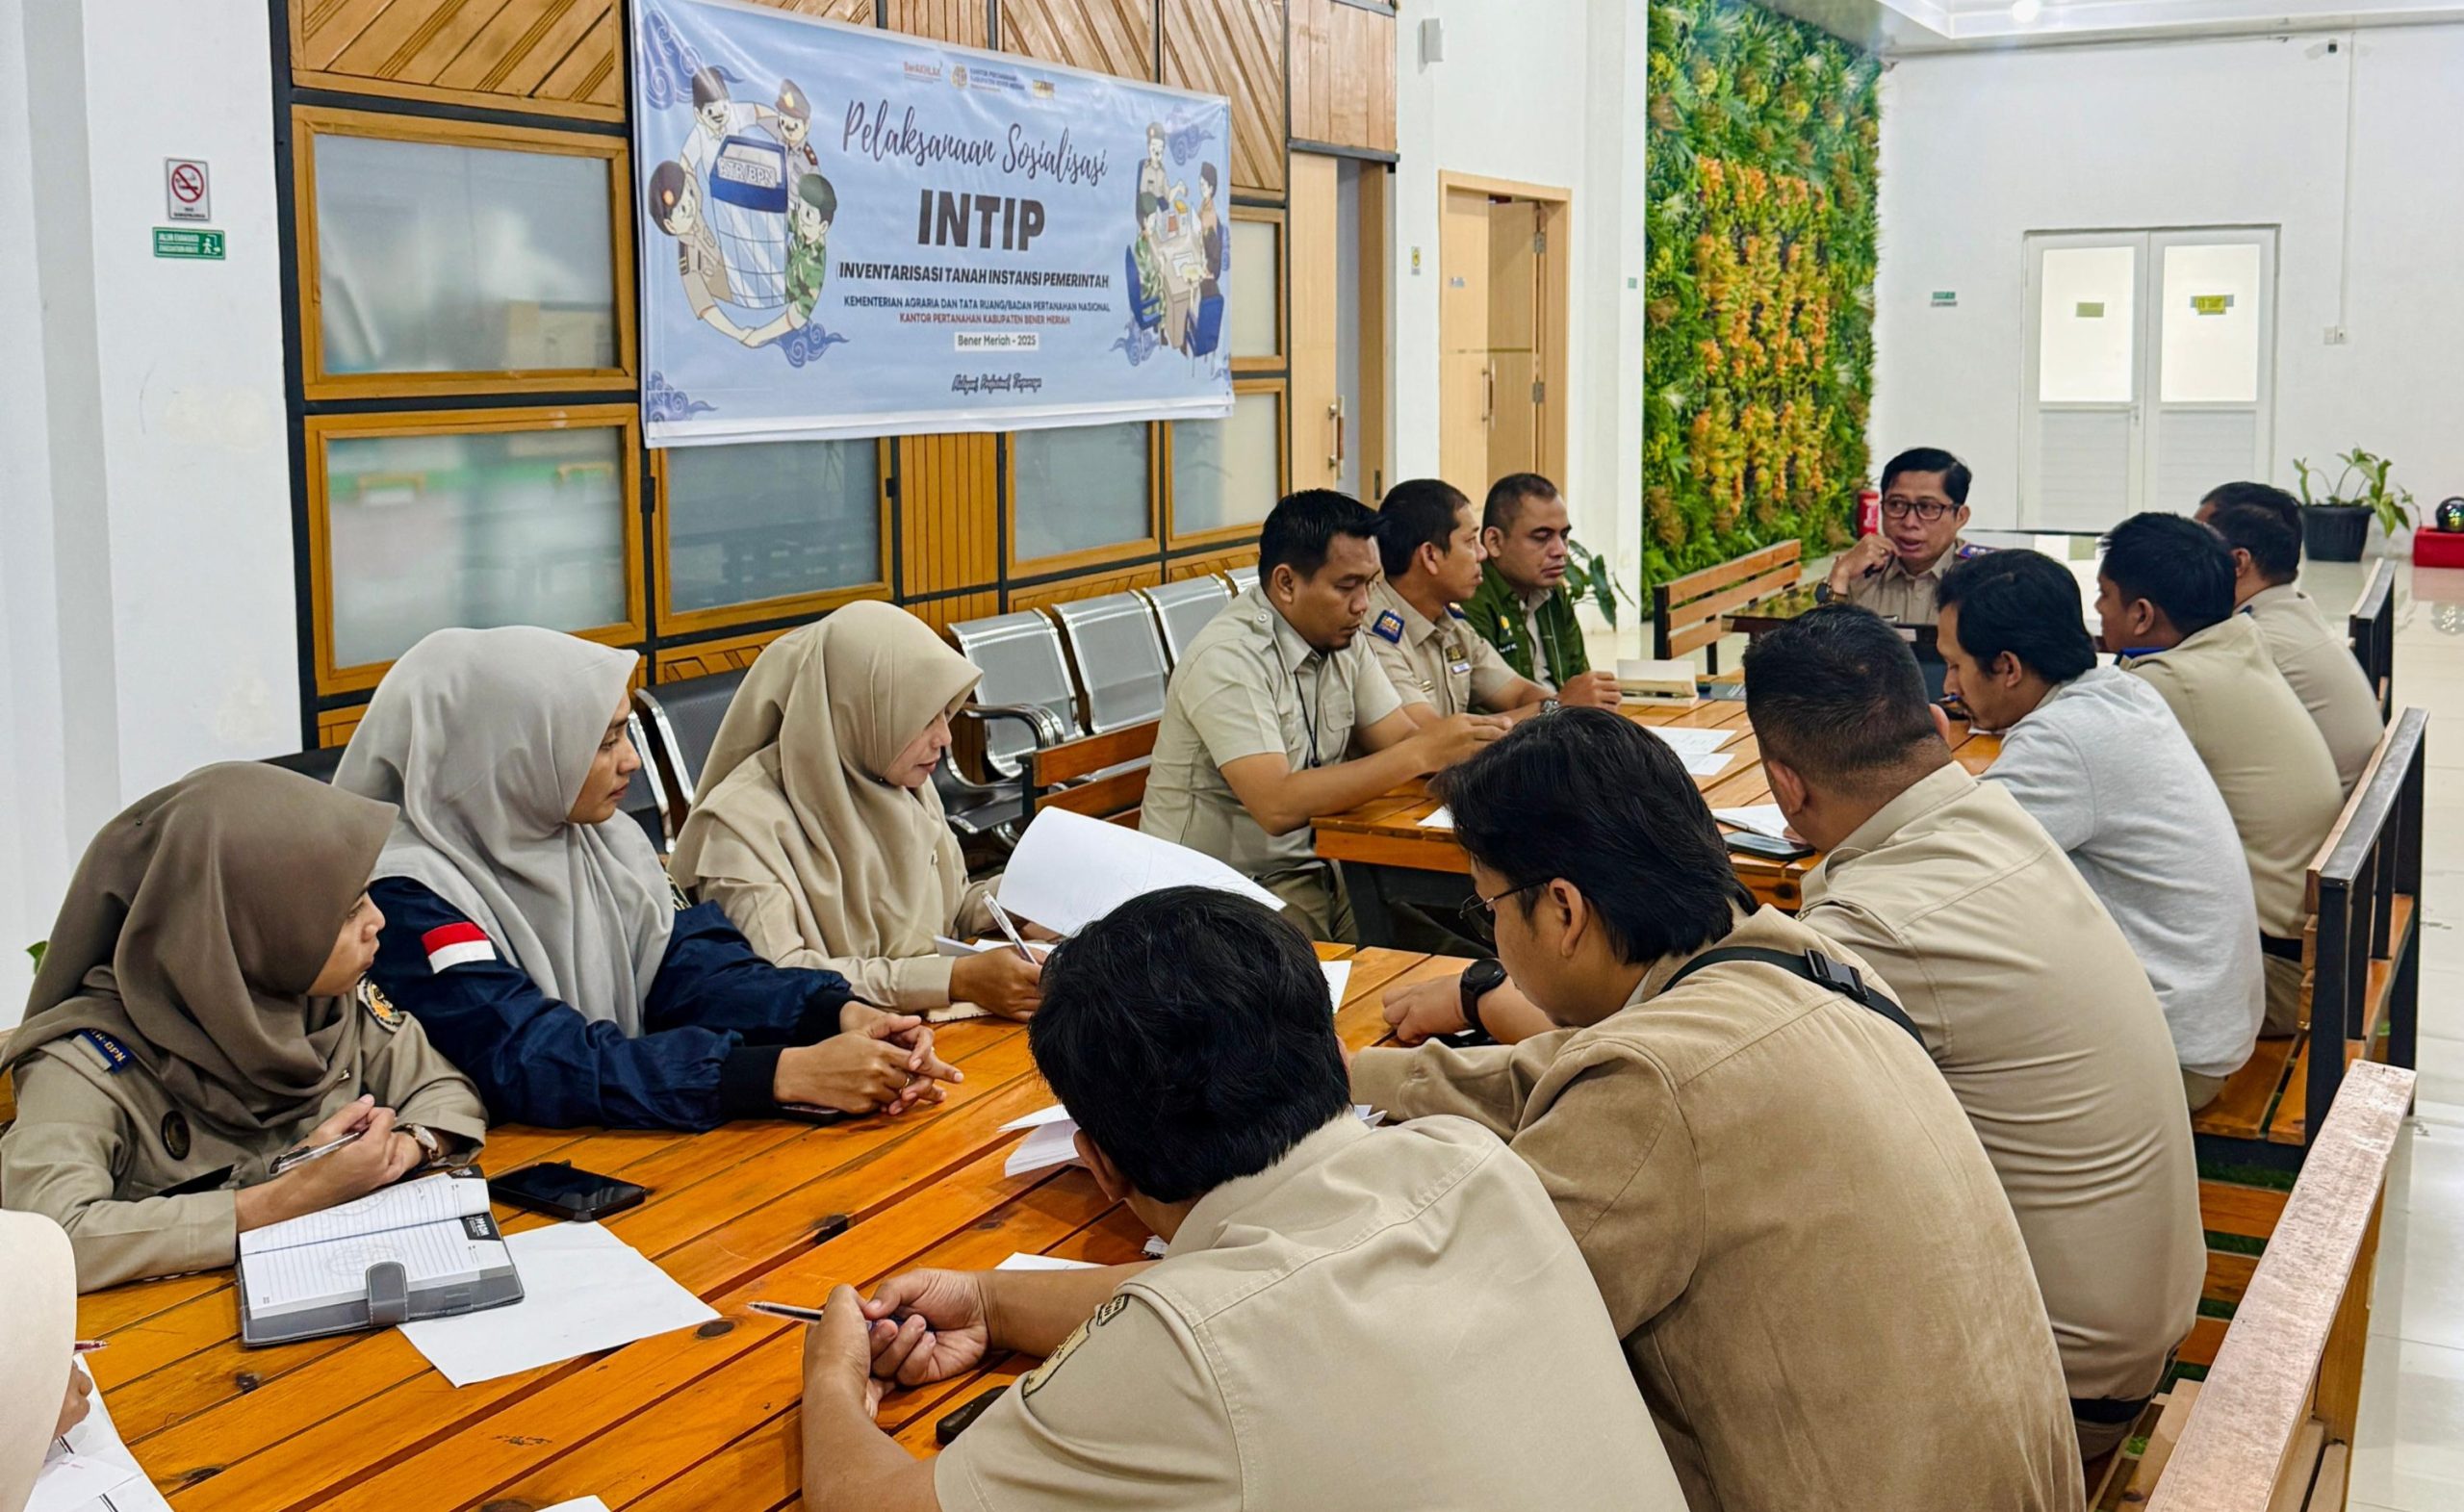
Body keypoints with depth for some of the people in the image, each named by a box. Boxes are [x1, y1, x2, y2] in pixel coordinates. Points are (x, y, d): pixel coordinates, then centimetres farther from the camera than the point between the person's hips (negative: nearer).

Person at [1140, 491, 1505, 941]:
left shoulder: (1341, 640, 7)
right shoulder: (1228, 659, -19)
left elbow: (1400, 740, 5)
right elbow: (1277, 806, -28)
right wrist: (1421, 754, -28)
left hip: (1310, 867, 8)